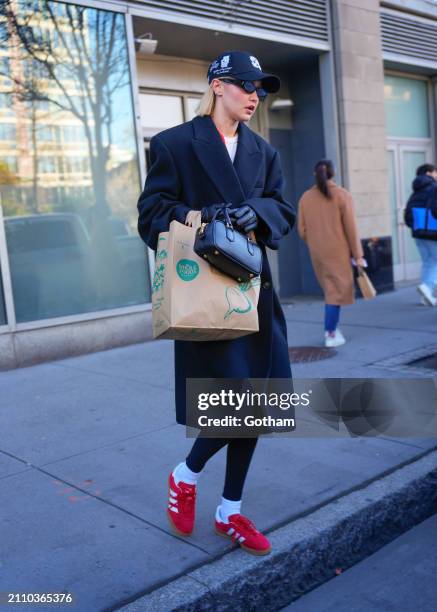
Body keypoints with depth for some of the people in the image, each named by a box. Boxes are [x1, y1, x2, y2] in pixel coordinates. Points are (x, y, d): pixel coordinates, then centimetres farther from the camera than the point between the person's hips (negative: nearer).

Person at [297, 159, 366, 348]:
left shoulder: (306, 197, 3)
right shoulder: (342, 195, -8)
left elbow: (302, 230, 4)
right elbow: (351, 228, -9)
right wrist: (358, 255, -5)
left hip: (317, 253, 4)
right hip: (338, 251, -4)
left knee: (330, 289, 19)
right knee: (337, 292, 3)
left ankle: (332, 329, 18)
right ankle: (331, 334, 2)